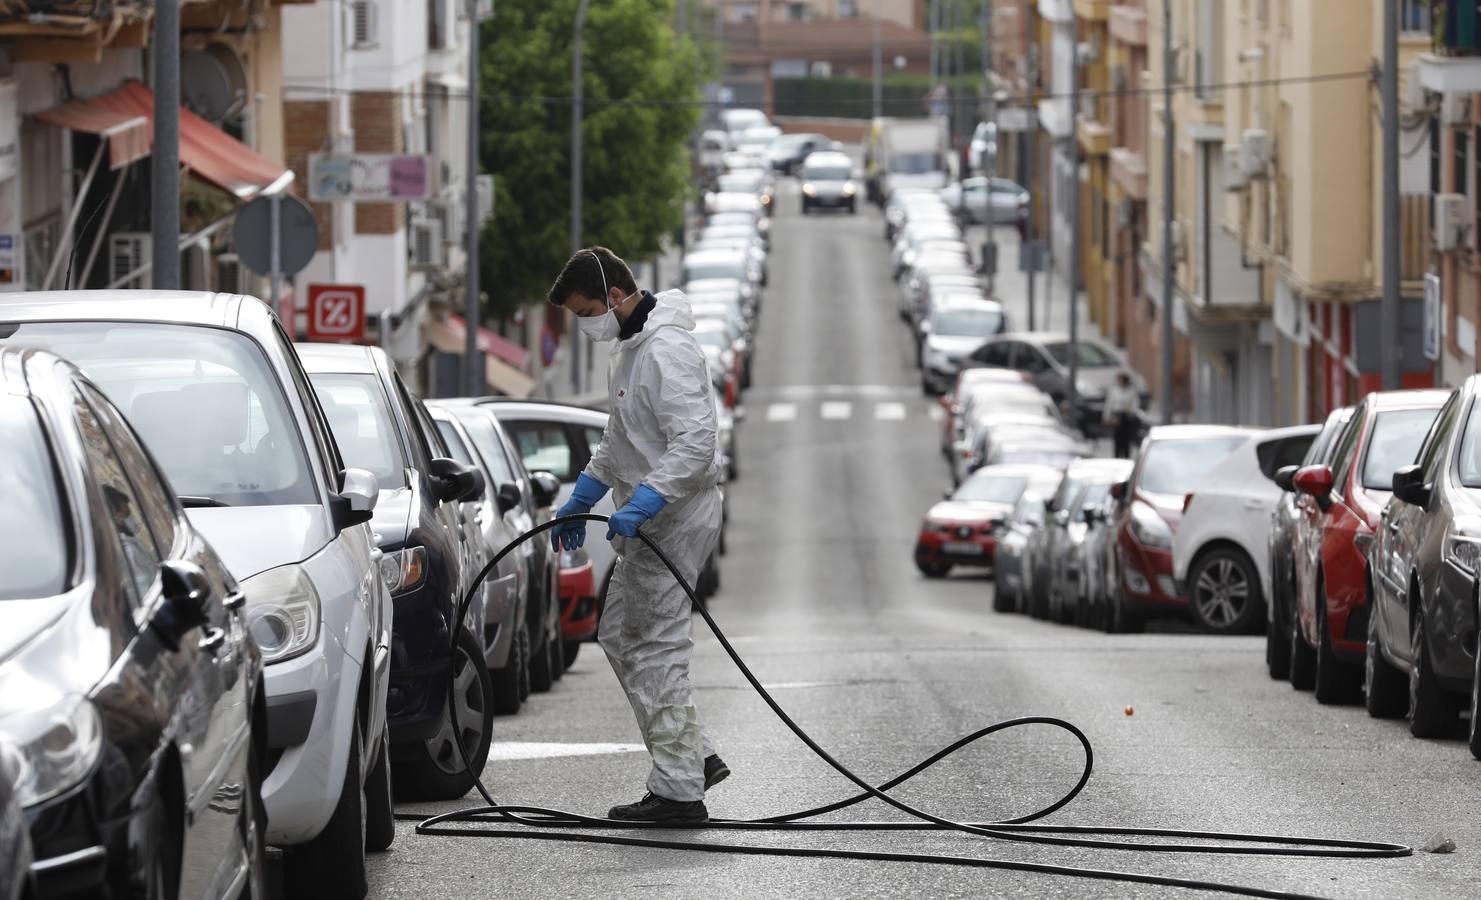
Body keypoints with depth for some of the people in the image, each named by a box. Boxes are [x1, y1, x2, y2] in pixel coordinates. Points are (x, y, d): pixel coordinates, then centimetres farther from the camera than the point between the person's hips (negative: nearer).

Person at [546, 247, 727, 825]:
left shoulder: (667, 351, -20)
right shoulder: (627, 348, 15)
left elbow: (695, 443, -28)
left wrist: (640, 505, -32)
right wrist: (580, 502, 27)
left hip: (675, 518, -11)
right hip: (648, 522, 11)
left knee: (657, 649, -8)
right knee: (619, 637, 15)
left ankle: (678, 789, -5)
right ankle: (695, 757, 16)